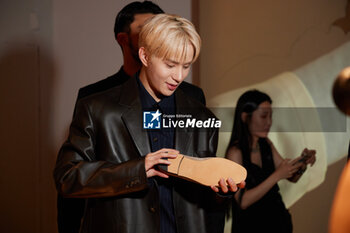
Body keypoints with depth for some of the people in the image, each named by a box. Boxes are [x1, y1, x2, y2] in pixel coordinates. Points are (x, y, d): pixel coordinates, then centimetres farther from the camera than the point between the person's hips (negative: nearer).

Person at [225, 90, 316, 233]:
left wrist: (303, 163, -14)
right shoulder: (235, 152, -19)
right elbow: (243, 201, -24)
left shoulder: (266, 144, 1)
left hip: (278, 221, 6)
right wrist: (277, 175, -29)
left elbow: (292, 177, 6)